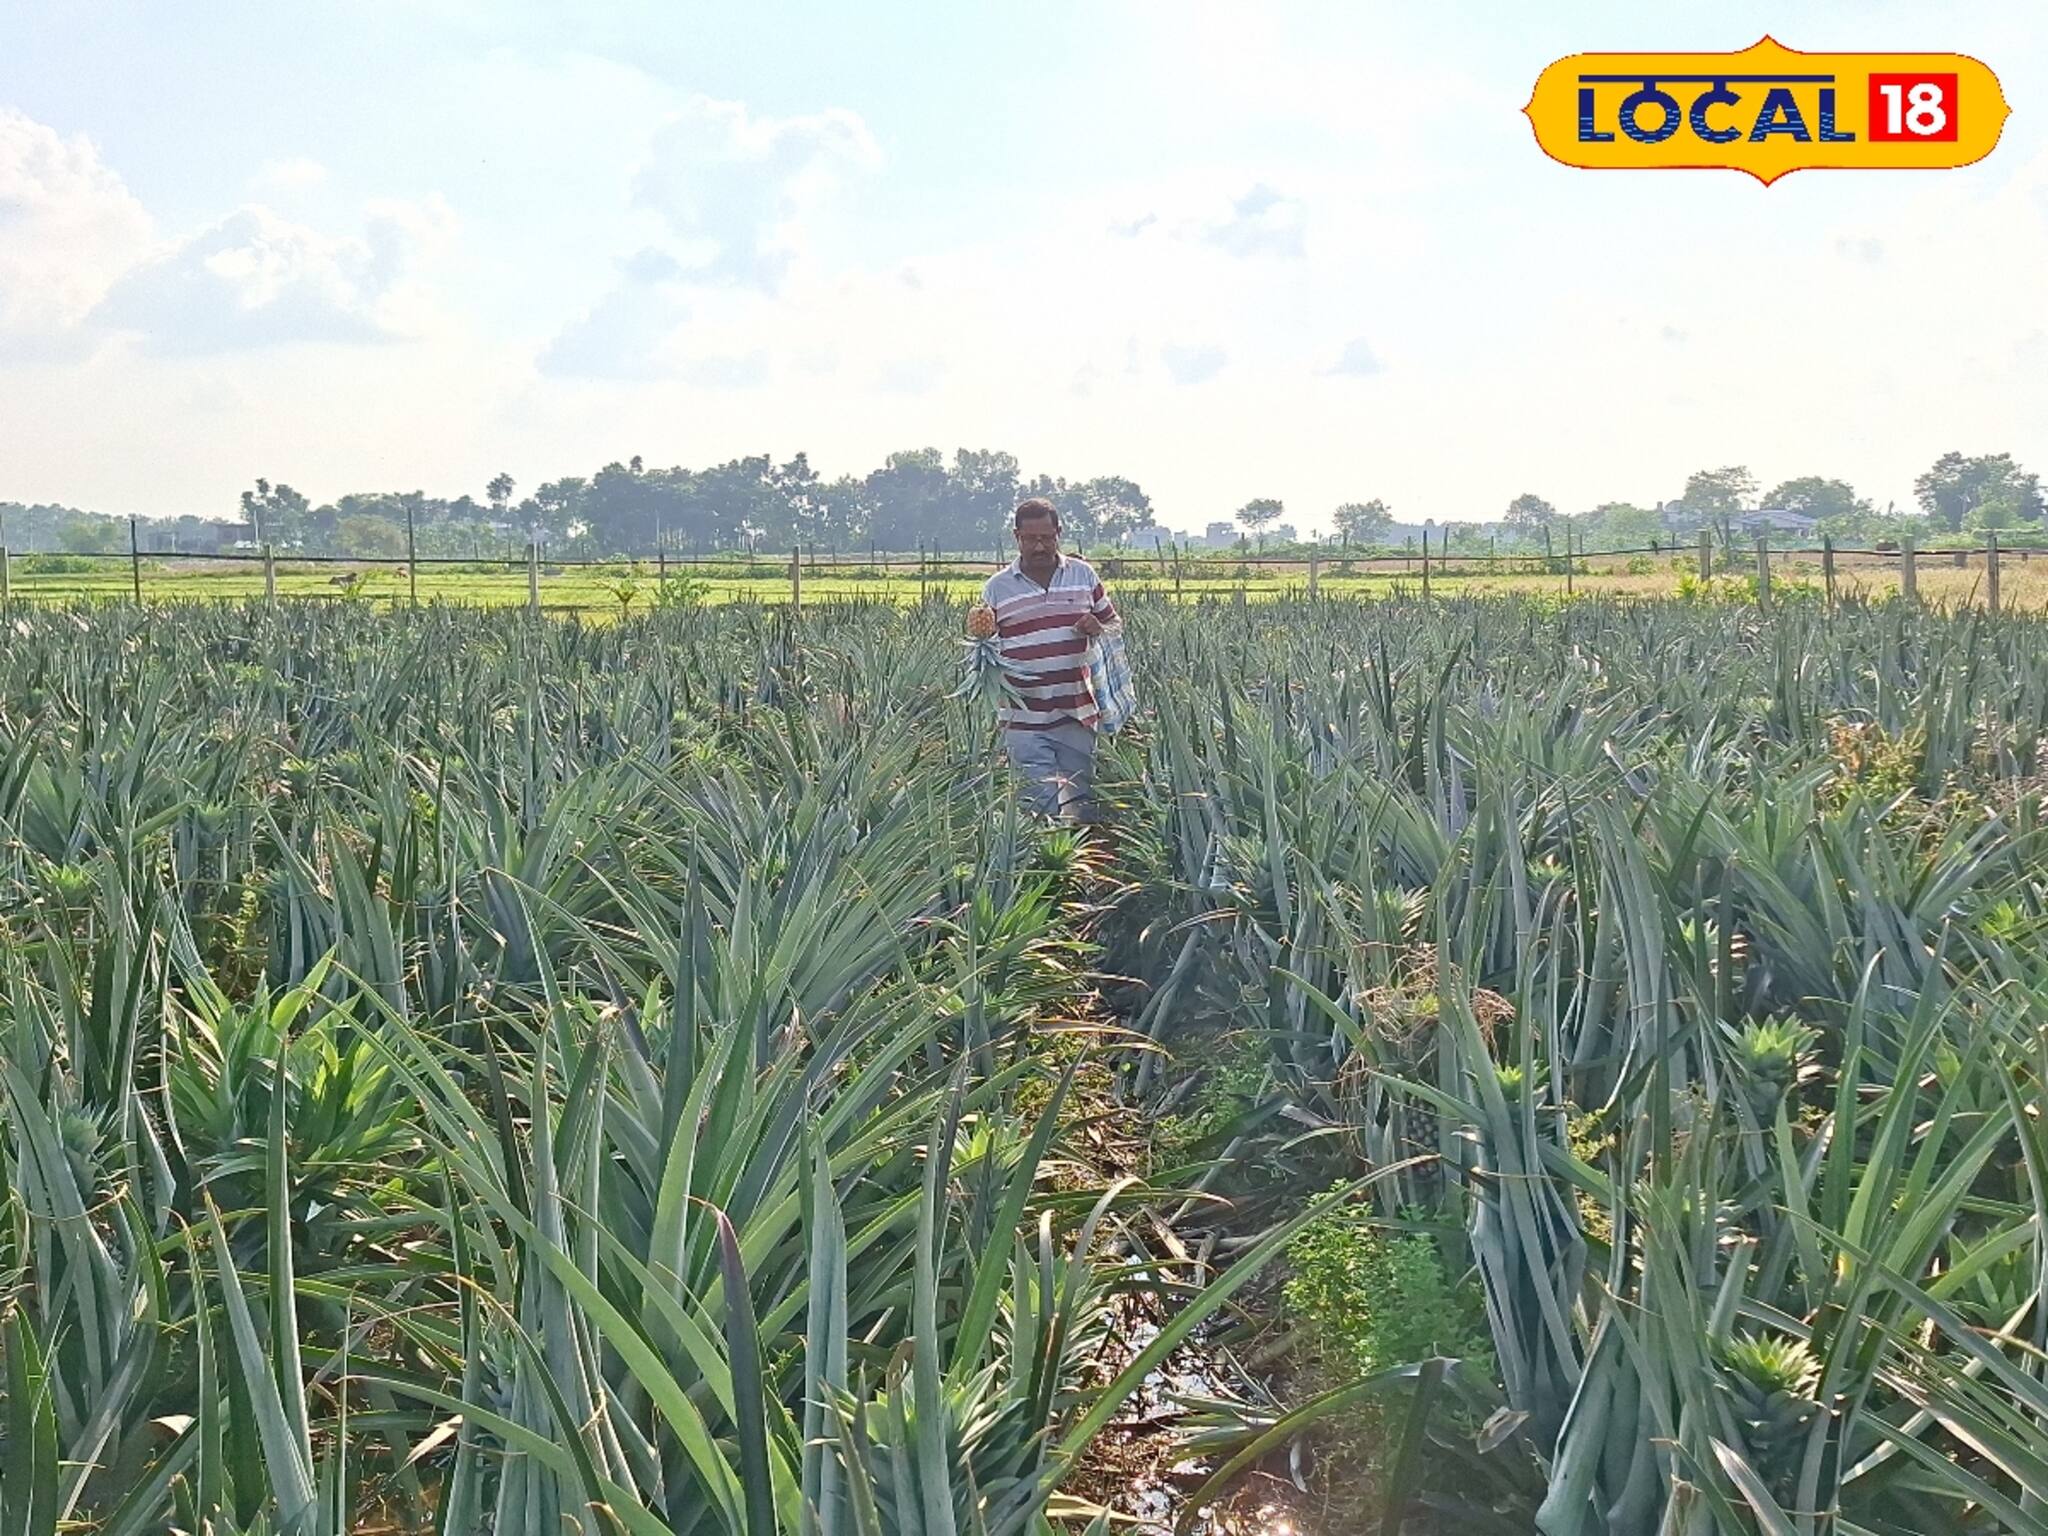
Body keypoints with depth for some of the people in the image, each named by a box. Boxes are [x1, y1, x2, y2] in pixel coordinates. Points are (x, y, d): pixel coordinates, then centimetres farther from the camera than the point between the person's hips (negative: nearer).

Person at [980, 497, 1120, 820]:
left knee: (1082, 804, 9)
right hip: (1024, 720, -2)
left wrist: (1098, 630, -7)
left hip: (1076, 715, 2)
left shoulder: (1083, 574, 8)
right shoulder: (997, 587, 3)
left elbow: (1115, 625, 16)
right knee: (1041, 809, -5)